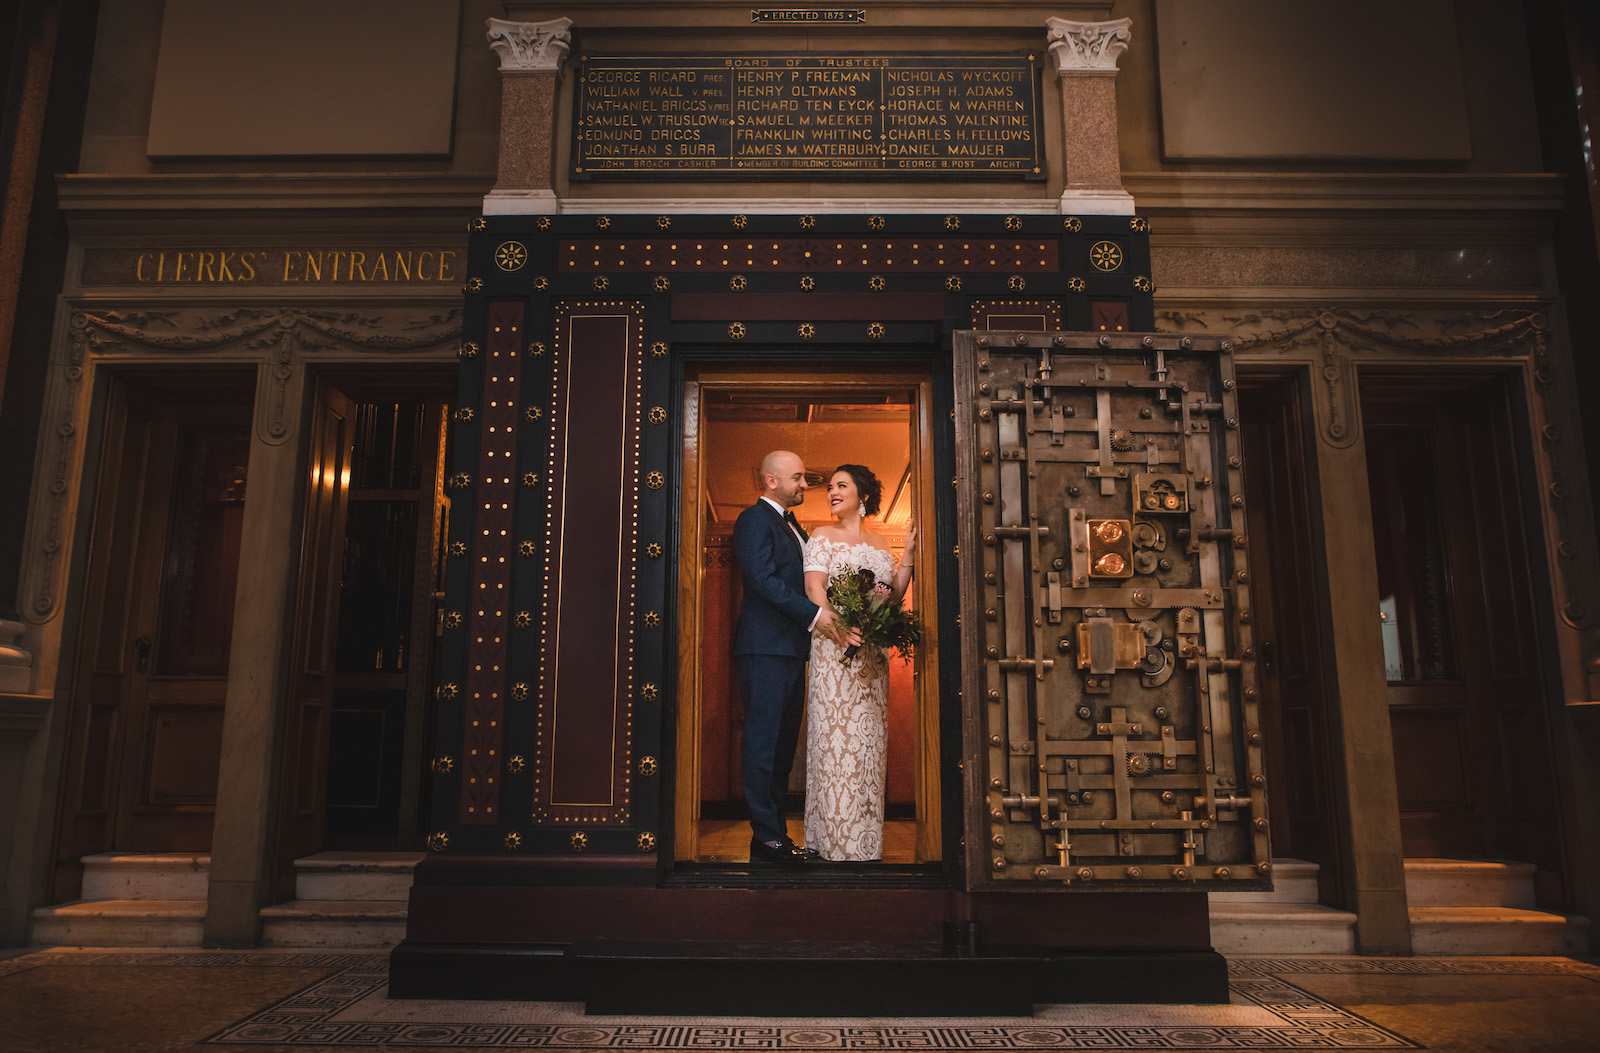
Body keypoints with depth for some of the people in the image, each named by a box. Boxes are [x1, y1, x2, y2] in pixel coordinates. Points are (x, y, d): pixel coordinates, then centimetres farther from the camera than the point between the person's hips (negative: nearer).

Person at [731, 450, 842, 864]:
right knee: (764, 743, -6)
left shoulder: (792, 525, 23)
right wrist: (813, 613, -19)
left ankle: (777, 834, 16)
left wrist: (826, 612, 5)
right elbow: (763, 579, -17)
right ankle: (767, 838, -2)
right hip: (766, 648, -9)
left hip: (791, 648, 9)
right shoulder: (754, 519, -6)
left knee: (783, 745, 10)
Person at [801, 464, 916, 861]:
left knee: (869, 737, 5)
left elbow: (894, 596, 12)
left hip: (873, 652, 4)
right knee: (835, 736, -7)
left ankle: (866, 837, 13)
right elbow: (814, 588, -8)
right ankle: (835, 841, -1)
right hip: (833, 646, -4)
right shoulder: (823, 537, 6)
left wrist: (908, 556, 2)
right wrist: (837, 627, -23)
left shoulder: (880, 543, 17)